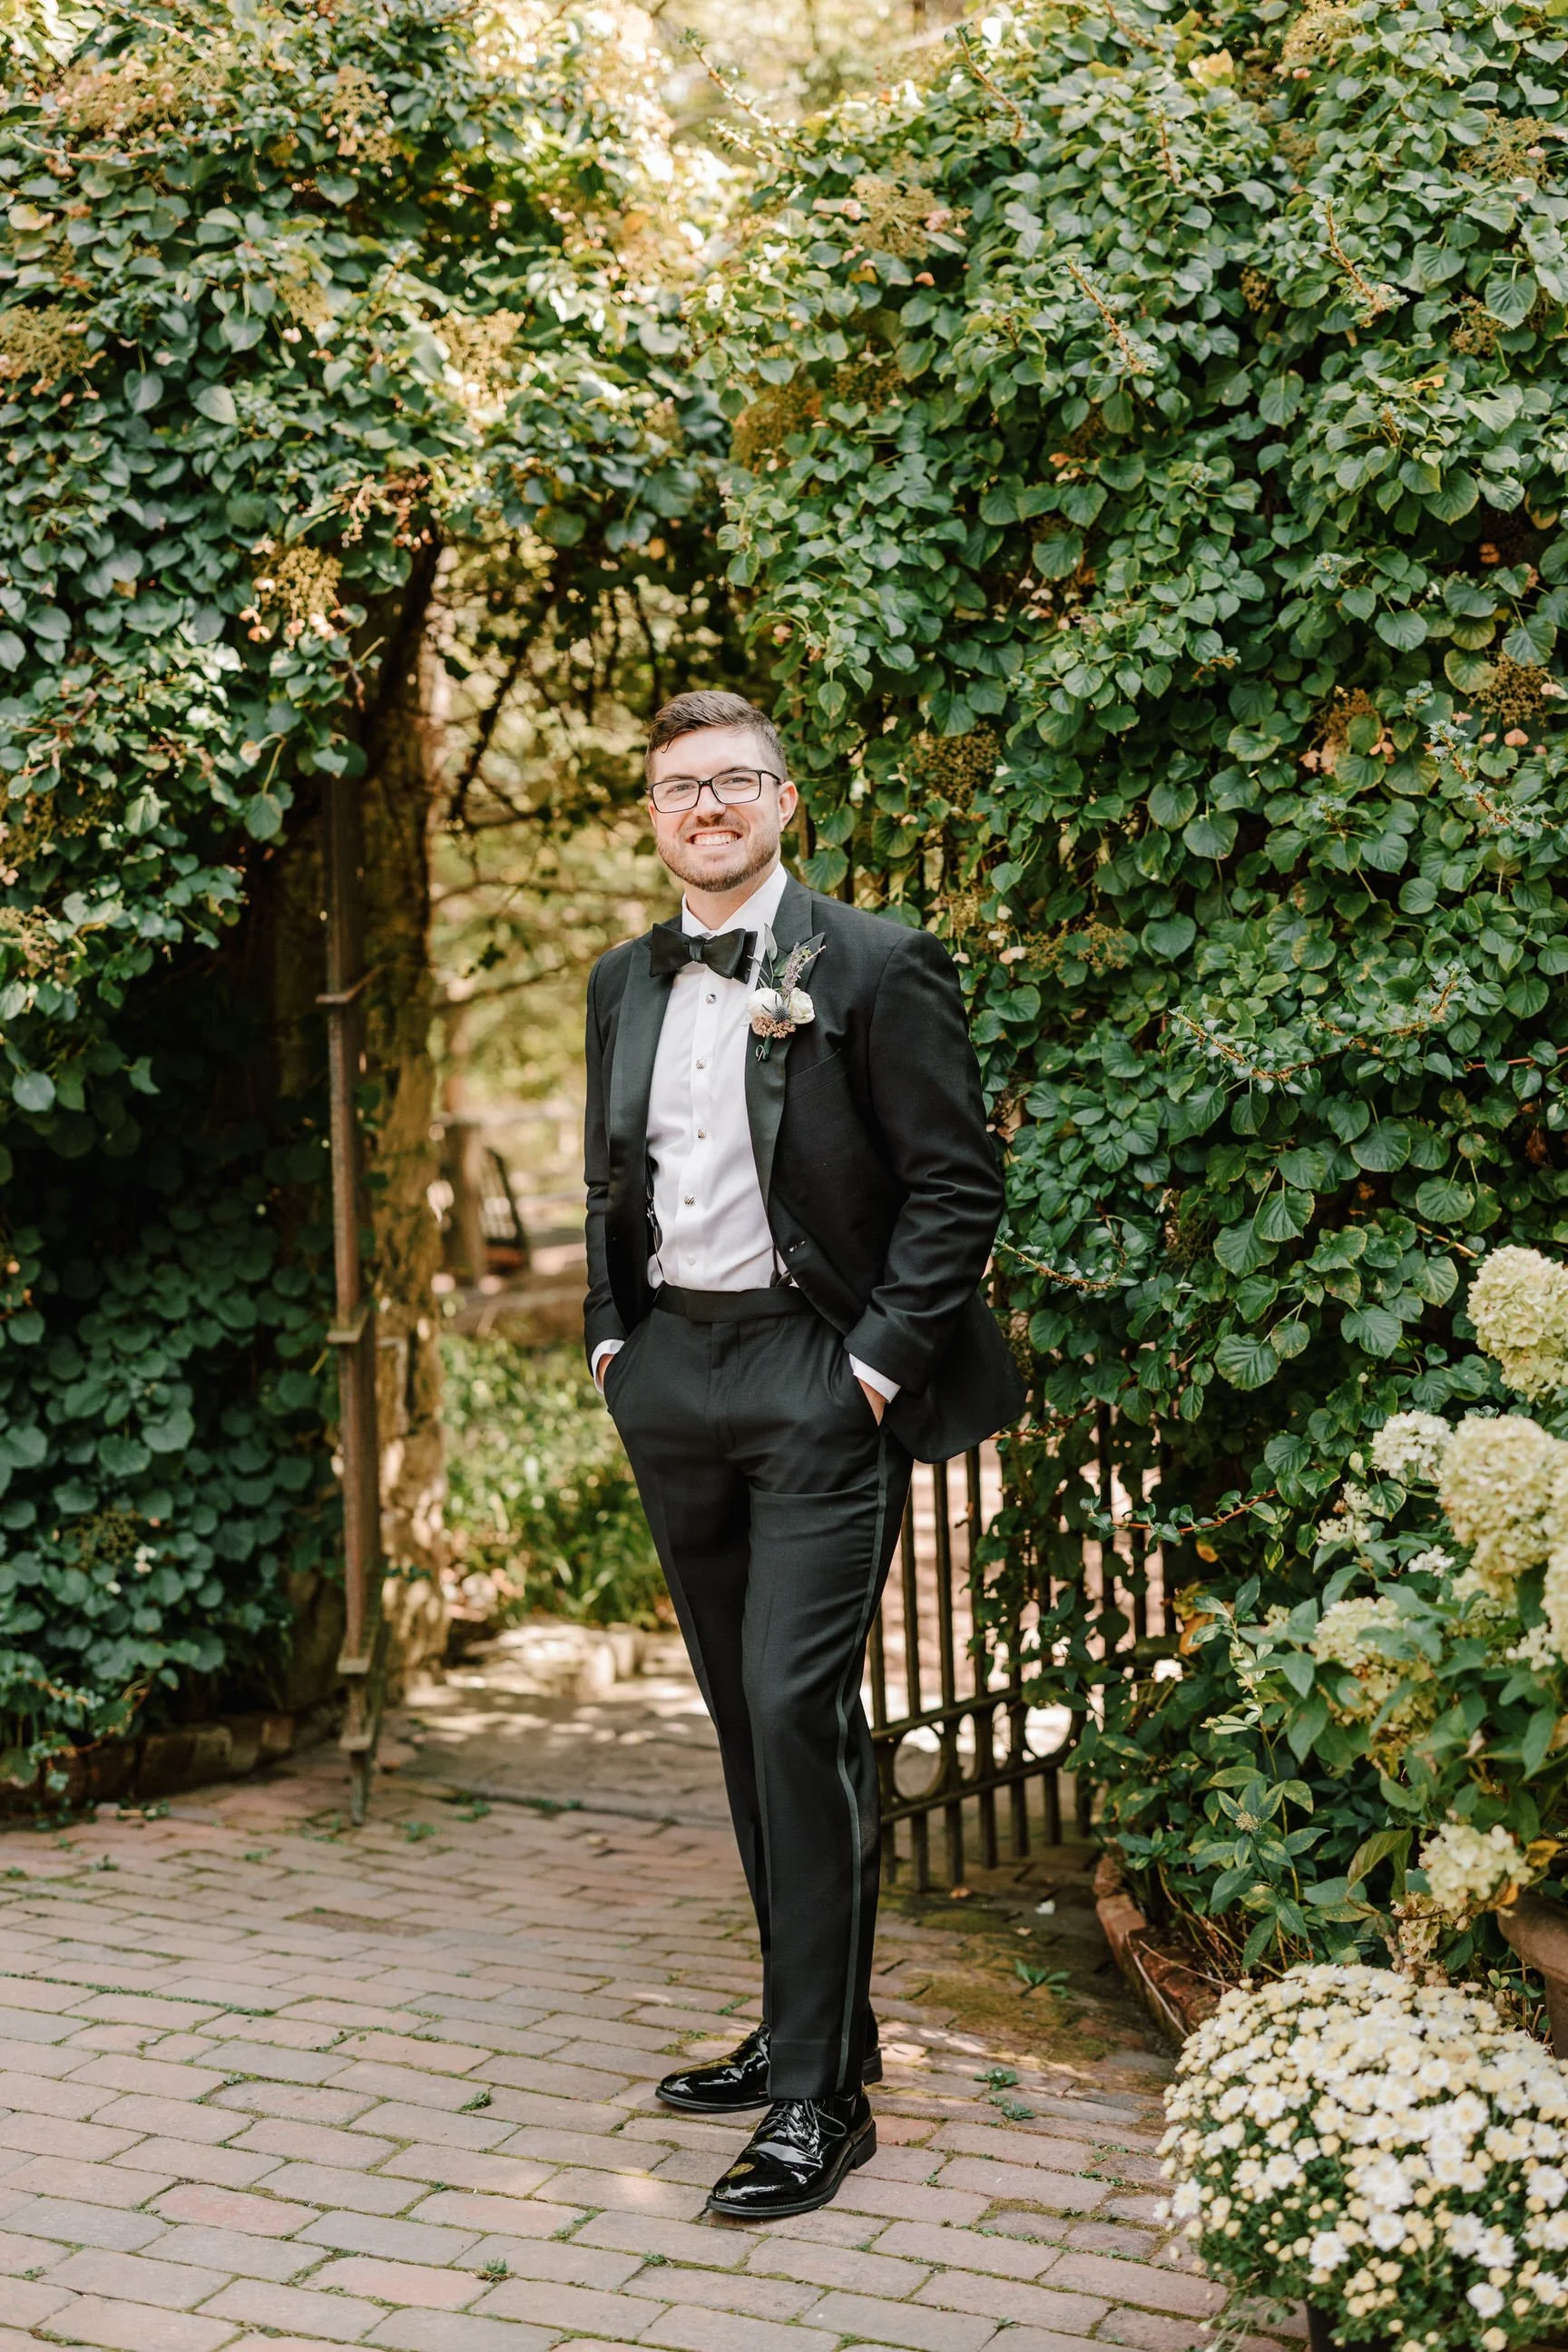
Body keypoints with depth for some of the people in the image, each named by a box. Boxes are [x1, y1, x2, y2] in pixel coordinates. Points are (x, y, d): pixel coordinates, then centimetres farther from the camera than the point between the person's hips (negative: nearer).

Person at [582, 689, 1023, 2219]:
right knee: (742, 1712, 12)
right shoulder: (624, 984, 14)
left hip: (817, 1379, -6)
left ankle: (820, 2091, -5)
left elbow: (956, 1184, -8)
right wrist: (610, 1336, 11)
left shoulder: (877, 968, -6)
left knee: (798, 1705, -12)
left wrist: (879, 1362, -13)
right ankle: (810, 2022, 24)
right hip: (672, 1383, 7)